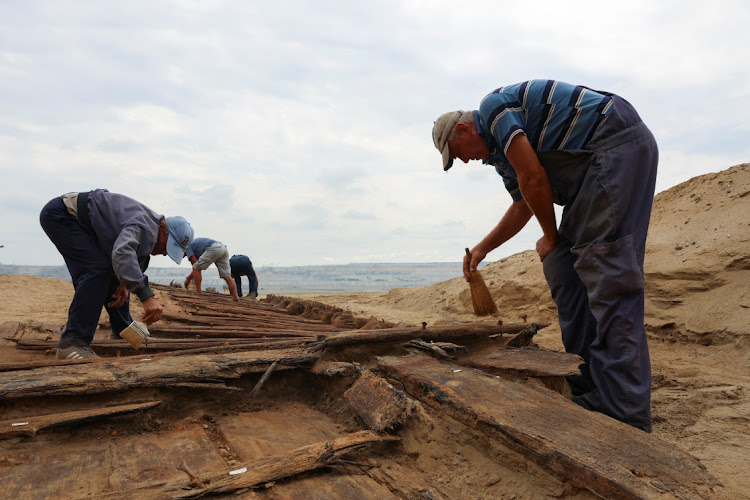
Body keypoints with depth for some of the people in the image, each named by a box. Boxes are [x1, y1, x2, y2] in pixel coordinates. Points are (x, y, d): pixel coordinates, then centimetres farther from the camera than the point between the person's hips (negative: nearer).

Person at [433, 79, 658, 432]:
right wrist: (482, 248, 27)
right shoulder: (498, 150, 20)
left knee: (607, 272, -17)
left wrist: (550, 237, -3)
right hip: (597, 165, 10)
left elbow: (533, 179, -16)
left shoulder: (492, 106, -9)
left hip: (619, 144, -10)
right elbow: (522, 206, 28)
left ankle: (626, 414, -13)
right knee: (564, 269, 5)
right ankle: (587, 392, 10)